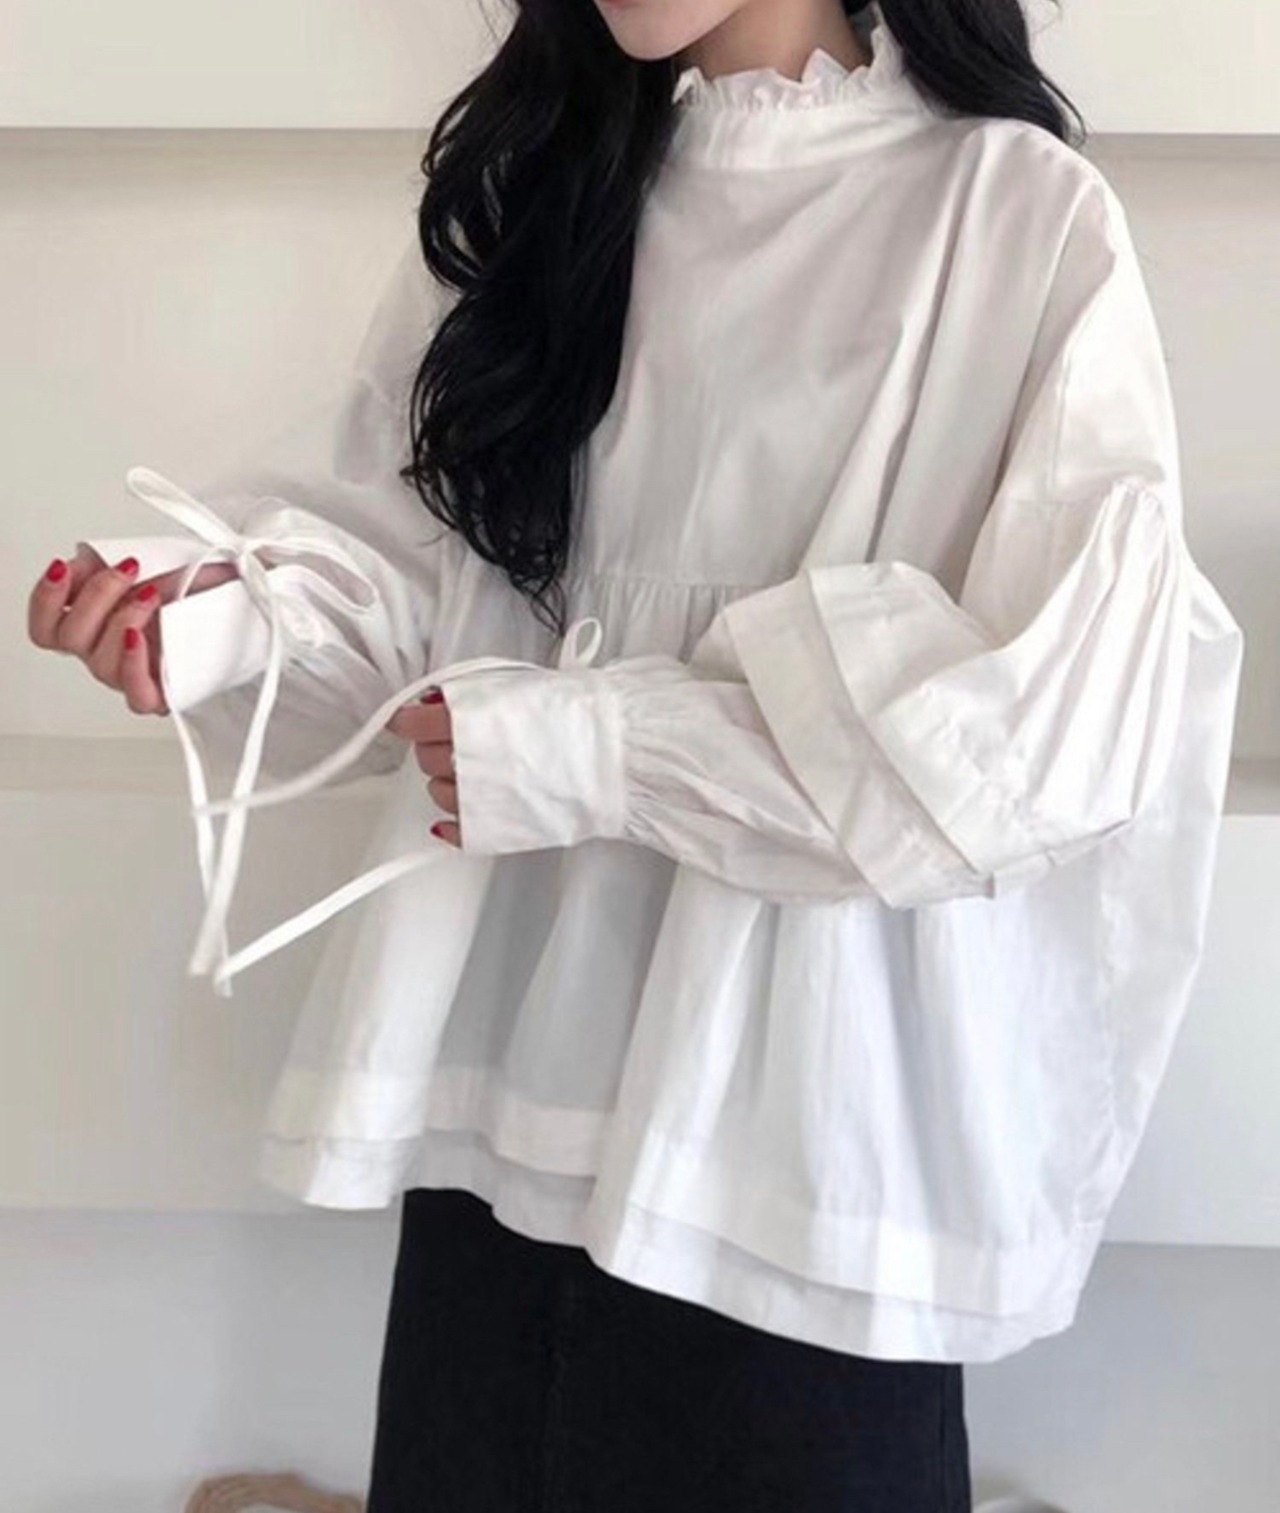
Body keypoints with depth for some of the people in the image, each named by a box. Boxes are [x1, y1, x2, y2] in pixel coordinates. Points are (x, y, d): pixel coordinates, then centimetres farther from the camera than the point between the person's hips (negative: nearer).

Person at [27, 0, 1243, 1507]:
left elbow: (1069, 709, -15)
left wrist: (584, 748, -16)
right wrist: (232, 617, -12)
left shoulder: (1021, 215, -7)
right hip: (507, 1060, 5)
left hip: (801, 1099, -4)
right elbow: (418, 545, 9)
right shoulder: (528, 187, 11)